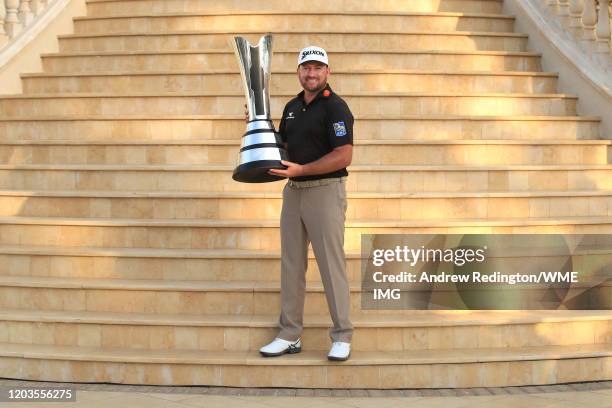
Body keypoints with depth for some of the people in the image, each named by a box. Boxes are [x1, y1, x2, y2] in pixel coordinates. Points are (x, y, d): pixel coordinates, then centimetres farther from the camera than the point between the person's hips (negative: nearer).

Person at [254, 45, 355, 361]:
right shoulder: (292, 107, 14)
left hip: (325, 191, -7)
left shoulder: (335, 107, -9)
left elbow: (344, 156, -17)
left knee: (331, 264, -4)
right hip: (293, 192, 8)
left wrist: (301, 169, -21)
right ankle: (289, 335, 17)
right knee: (291, 264, 9)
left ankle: (342, 337, 7)